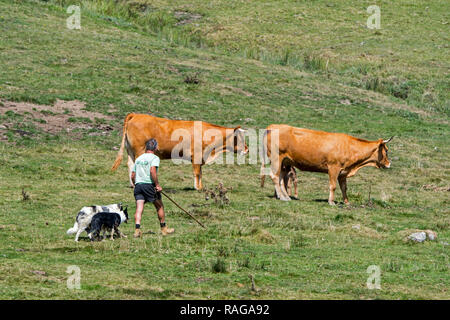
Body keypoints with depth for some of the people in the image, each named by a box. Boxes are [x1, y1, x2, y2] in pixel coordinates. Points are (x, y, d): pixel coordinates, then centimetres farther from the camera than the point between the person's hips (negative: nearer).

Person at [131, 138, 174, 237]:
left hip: (138, 185, 5)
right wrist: (157, 185, -16)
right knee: (159, 206, 13)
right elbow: (152, 171, -19)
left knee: (139, 208, -5)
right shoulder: (155, 158, -3)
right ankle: (164, 228, 22)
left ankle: (137, 229, -22)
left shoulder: (138, 159, 17)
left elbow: (133, 176, 16)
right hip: (149, 184, -5)